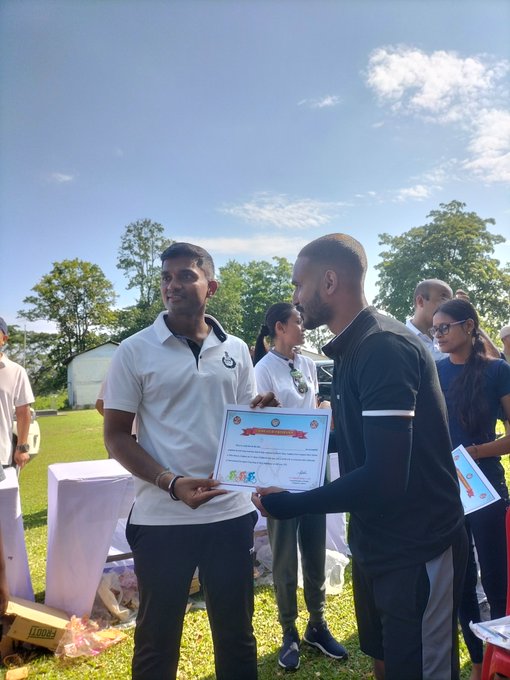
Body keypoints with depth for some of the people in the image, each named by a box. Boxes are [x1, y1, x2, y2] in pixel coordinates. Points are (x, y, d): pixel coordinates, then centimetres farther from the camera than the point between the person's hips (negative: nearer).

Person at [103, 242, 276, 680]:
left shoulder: (236, 351, 4)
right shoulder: (135, 351, -5)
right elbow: (116, 436, -5)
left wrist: (260, 416, -11)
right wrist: (171, 484, -19)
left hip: (231, 513, 3)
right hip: (162, 518, -2)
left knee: (236, 632, 18)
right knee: (157, 638, 15)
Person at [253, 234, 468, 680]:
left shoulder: (386, 347, -24)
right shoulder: (353, 347, 6)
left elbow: (384, 479, -29)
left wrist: (290, 505, -21)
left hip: (416, 549, -9)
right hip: (376, 542, 9)